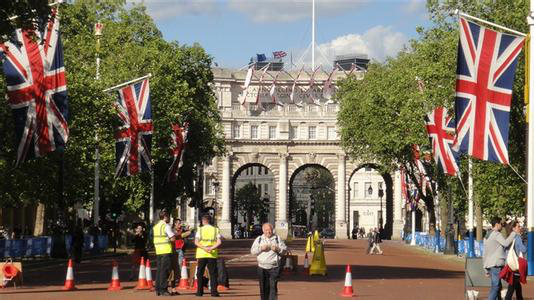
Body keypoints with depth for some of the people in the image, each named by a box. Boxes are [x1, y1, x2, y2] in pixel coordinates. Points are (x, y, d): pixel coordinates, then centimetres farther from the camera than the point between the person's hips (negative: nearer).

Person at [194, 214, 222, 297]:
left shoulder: (200, 230, 3)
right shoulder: (216, 230, 5)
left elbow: (196, 242, -10)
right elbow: (219, 242, -8)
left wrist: (204, 248, -18)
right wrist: (212, 248, -15)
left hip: (201, 254, -1)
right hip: (212, 255, 1)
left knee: (200, 274, 9)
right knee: (213, 273, 3)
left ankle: (200, 291, 7)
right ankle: (214, 291, -5)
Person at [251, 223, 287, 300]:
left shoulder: (277, 238, 8)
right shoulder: (259, 239, 11)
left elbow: (284, 249, 6)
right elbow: (252, 251, 6)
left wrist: (277, 249, -13)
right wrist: (261, 248, -10)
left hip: (274, 267, -2)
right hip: (262, 267, 2)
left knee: (273, 287, -11)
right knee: (264, 288, 7)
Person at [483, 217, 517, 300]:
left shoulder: (487, 236, 22)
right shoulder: (496, 234, -7)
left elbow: (484, 255, 22)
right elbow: (506, 243, -25)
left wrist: (486, 270, 23)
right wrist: (514, 233, -15)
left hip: (489, 265, 10)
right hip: (496, 264, -10)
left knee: (498, 286, 14)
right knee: (495, 286, -12)